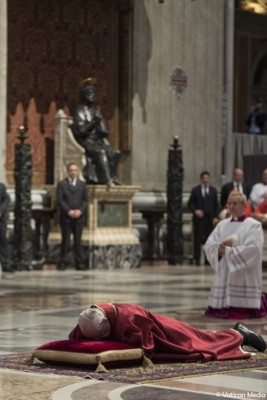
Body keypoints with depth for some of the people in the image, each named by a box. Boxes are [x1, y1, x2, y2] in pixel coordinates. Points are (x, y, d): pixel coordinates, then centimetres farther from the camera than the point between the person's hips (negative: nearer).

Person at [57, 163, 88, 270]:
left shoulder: (82, 184, 14)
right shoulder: (61, 184, 5)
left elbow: (85, 200, 9)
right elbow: (59, 200, -3)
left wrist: (80, 211, -9)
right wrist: (69, 211, -13)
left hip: (79, 216, 2)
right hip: (66, 217, -2)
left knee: (78, 240, 2)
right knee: (65, 240, -2)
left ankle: (79, 263, 4)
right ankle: (62, 263, 0)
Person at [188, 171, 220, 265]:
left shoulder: (213, 190, 11)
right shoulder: (195, 190, 5)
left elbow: (216, 204, 11)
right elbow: (190, 203, 5)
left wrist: (216, 217, 1)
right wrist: (195, 211, -13)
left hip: (210, 218, 2)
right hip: (199, 217, -2)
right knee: (198, 239, -2)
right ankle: (197, 260, 2)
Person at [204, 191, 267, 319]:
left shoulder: (254, 225, -2)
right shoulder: (222, 225, 14)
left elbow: (253, 249, -15)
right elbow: (208, 245, 6)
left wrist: (228, 250, -14)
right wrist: (219, 248, -16)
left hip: (244, 278, -5)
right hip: (224, 276, 5)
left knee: (243, 311, -10)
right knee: (219, 311, 3)